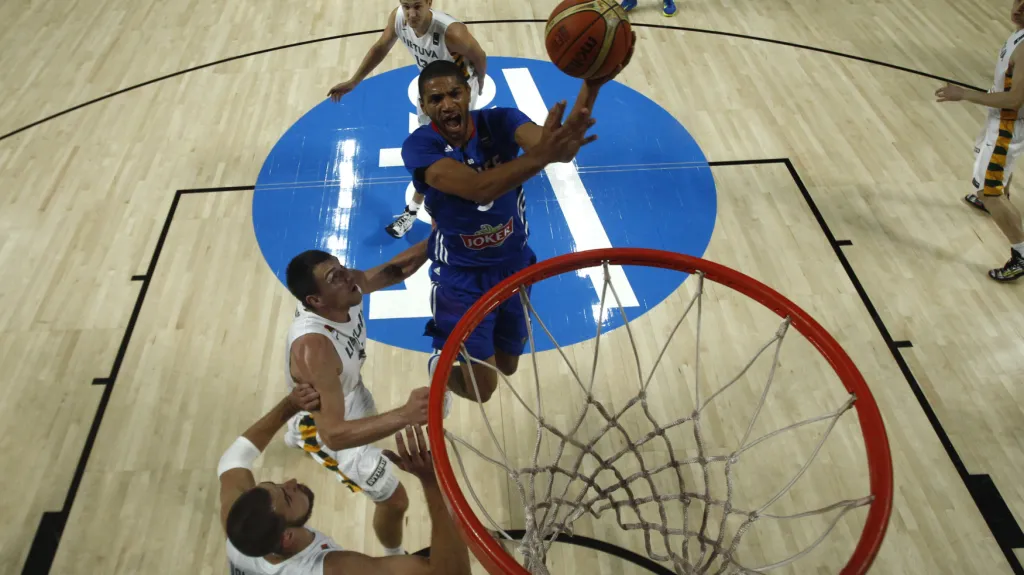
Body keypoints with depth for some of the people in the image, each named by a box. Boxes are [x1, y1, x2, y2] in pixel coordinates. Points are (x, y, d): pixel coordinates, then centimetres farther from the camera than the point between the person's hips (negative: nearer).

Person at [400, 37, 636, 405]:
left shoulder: (498, 122, -14)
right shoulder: (419, 146, -23)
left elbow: (559, 147, -34)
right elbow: (477, 187, -41)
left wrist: (591, 86, -53)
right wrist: (541, 156, -58)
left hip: (514, 266, 4)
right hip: (462, 278, -3)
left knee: (507, 366, 23)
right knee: (481, 390, 2)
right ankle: (440, 367, 38)